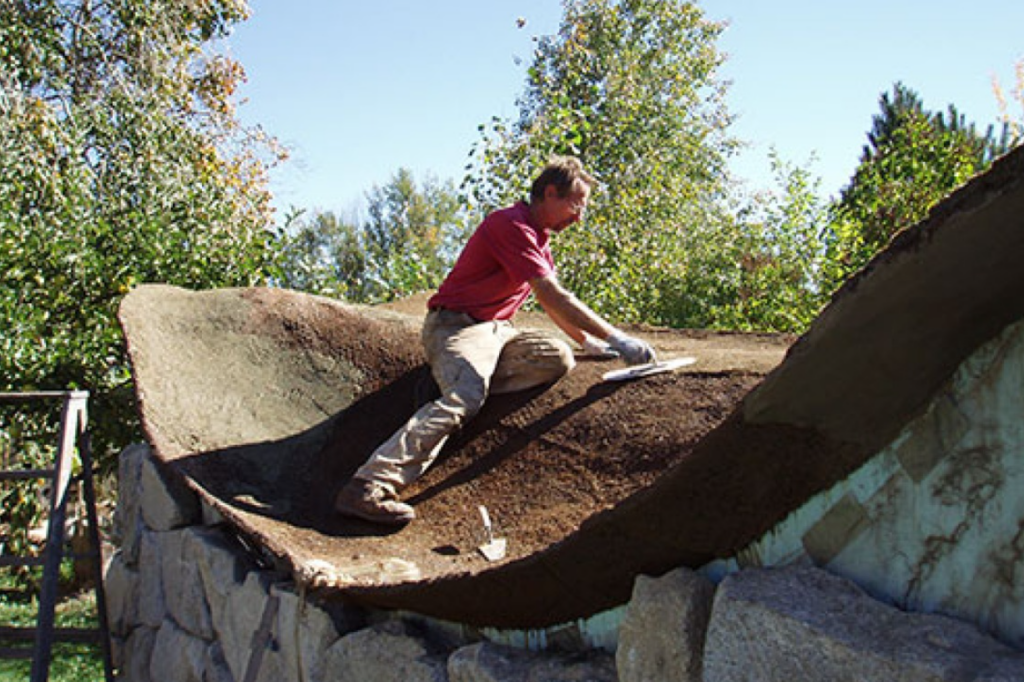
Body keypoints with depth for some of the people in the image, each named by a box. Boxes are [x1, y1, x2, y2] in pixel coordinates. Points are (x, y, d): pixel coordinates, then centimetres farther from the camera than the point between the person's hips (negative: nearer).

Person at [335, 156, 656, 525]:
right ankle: (368, 487, -42)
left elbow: (549, 301, 29)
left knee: (557, 357, -14)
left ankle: (469, 386, -22)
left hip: (496, 329, 9)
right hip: (457, 325, -9)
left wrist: (586, 341, 23)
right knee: (463, 398, -33)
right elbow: (554, 297, -22)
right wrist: (616, 338, -22)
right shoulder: (511, 225, -16)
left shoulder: (538, 237, 17)